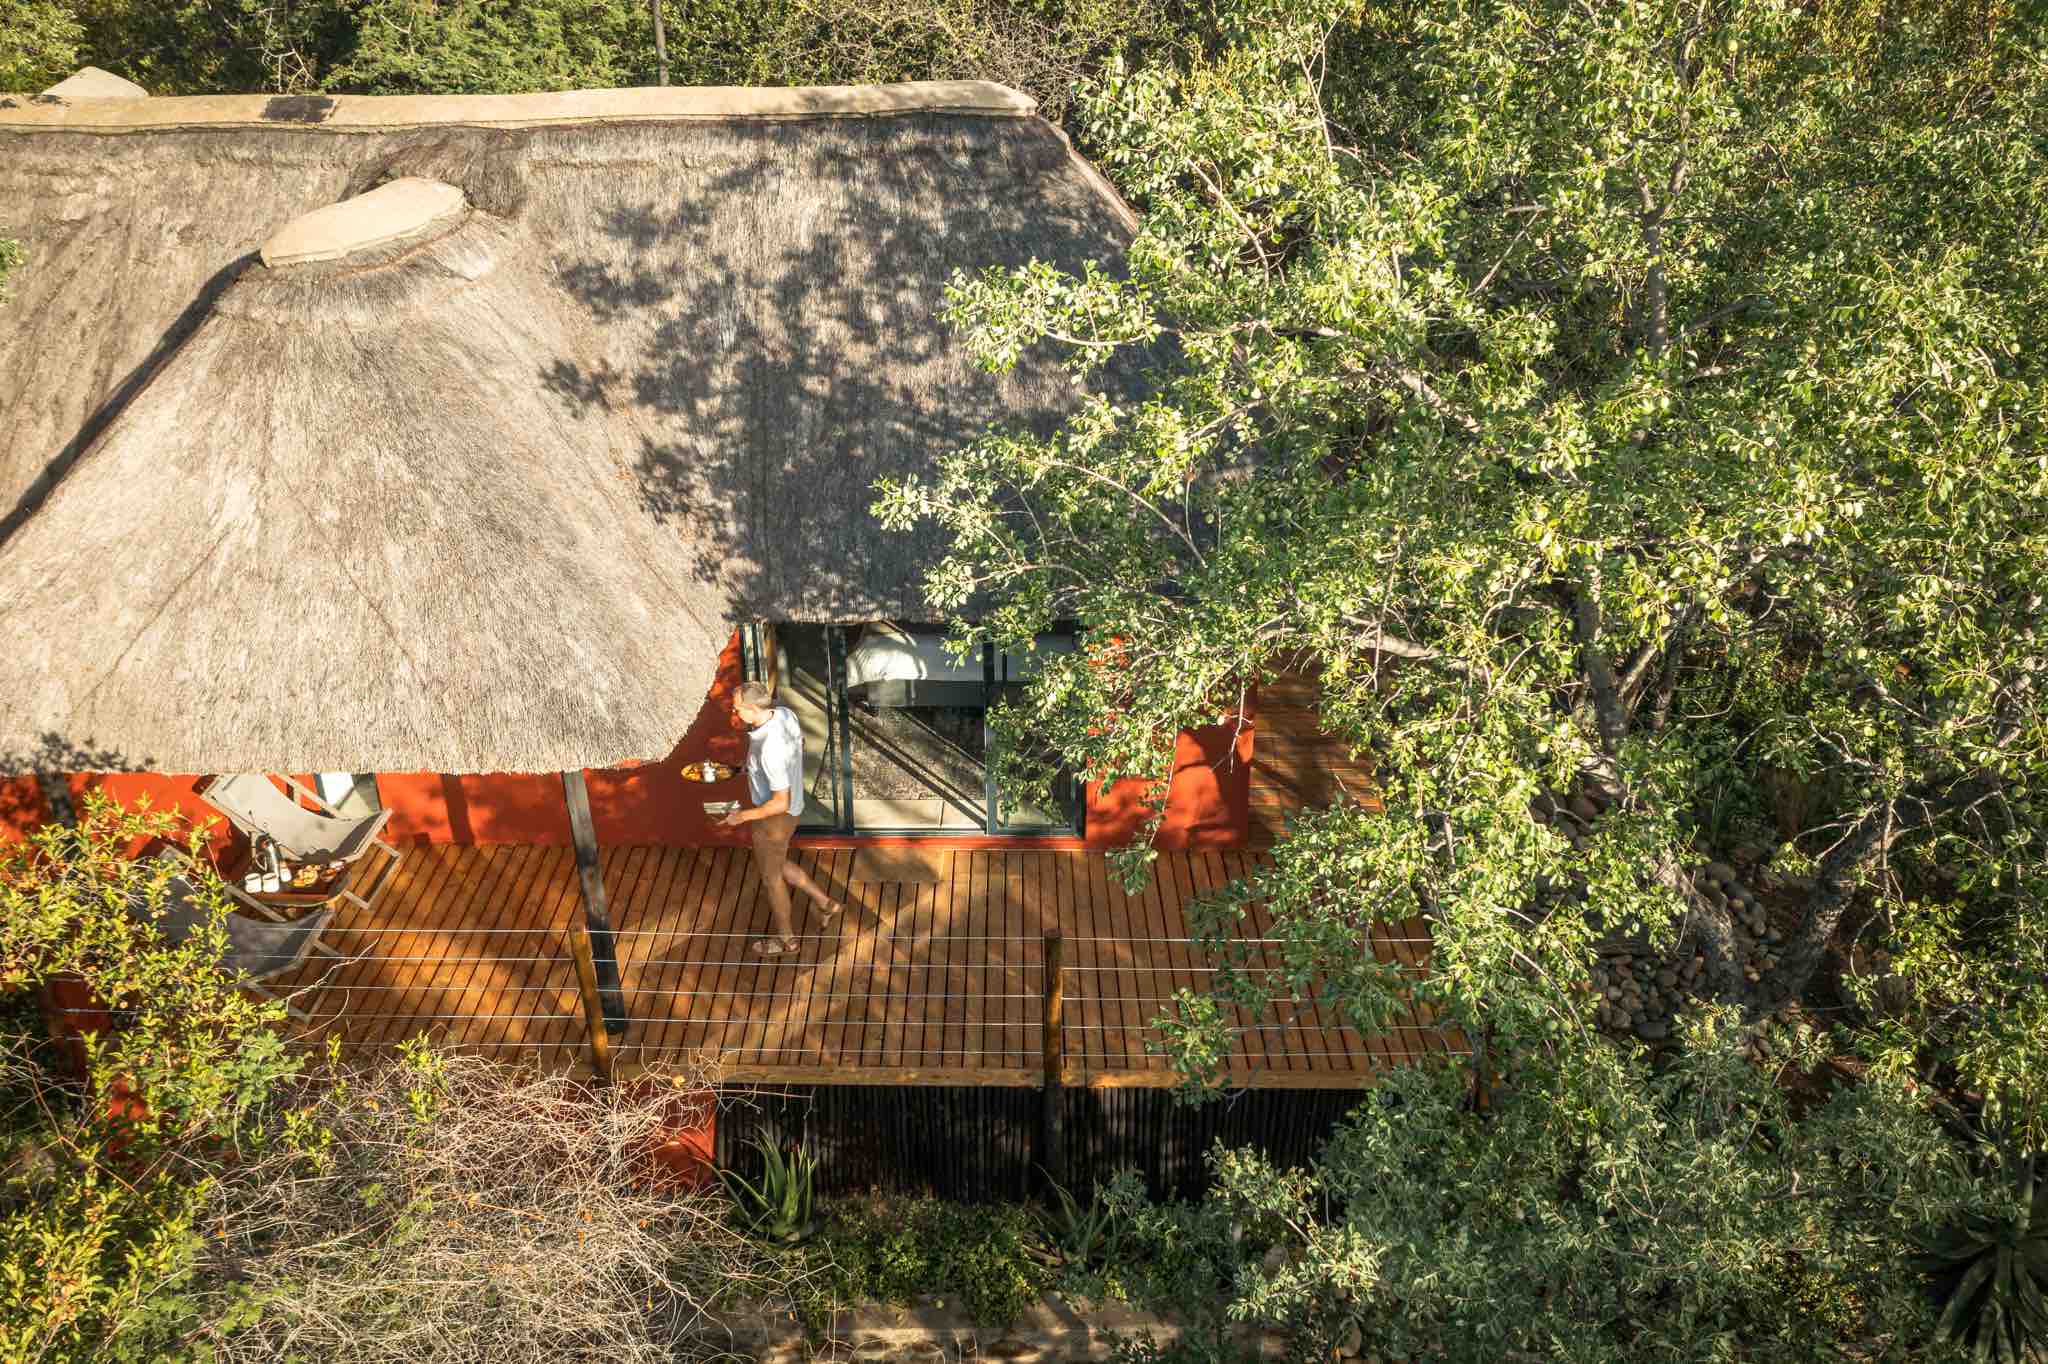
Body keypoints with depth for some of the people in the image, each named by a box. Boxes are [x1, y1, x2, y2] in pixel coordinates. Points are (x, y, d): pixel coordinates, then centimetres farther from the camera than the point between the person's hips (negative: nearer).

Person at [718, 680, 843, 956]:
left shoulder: (771, 750, -40)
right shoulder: (785, 714, -14)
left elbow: (781, 803, -33)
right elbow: (799, 740, 10)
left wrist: (743, 816, -20)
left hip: (774, 818, -9)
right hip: (783, 804, 9)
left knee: (770, 876, 18)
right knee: (769, 862, 32)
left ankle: (785, 938, 43)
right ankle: (825, 904, 41)